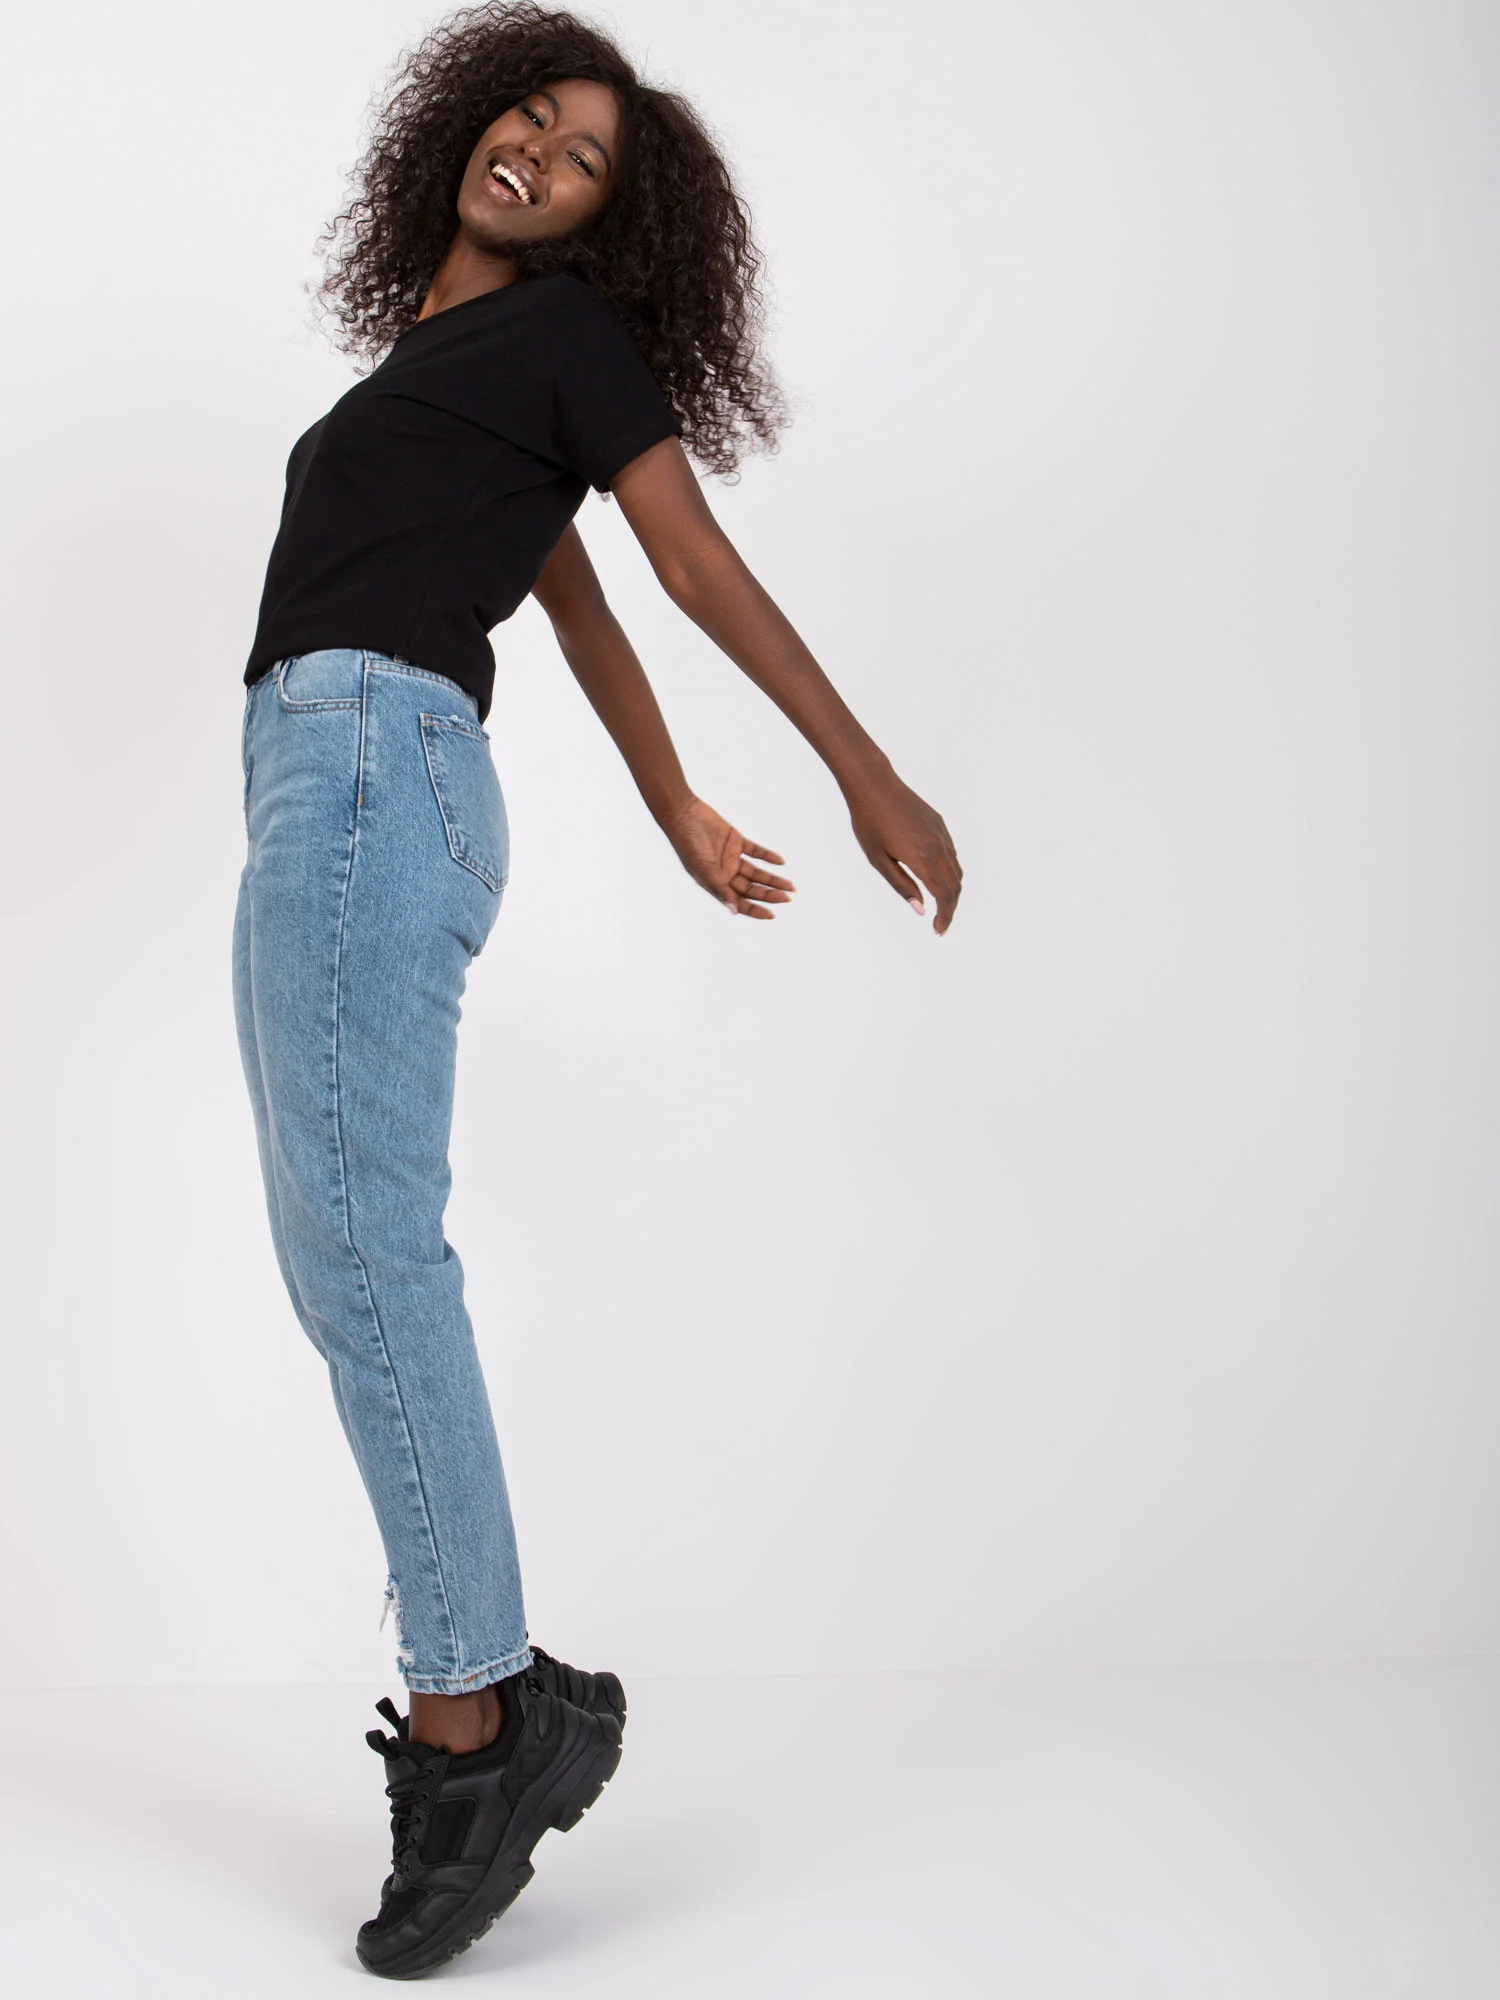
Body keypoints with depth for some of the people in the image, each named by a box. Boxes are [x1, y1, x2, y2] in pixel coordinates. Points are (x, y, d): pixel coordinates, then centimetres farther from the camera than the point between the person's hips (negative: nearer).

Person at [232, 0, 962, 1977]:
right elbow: (572, 599, 31)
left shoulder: (561, 327, 5)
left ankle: (468, 1720, -11)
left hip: (367, 764, -9)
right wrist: (679, 814, 35)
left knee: (363, 1236, -15)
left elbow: (704, 566, 3)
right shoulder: (432, 353, 29)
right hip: (328, 793, 9)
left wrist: (873, 776, 1)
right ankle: (495, 1693, 5)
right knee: (346, 1255, 3)